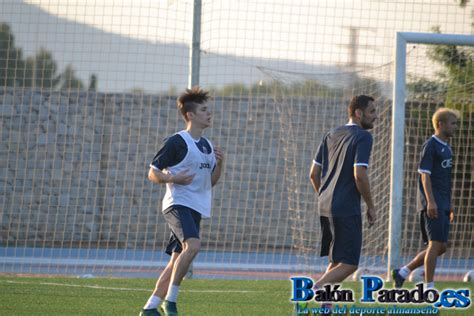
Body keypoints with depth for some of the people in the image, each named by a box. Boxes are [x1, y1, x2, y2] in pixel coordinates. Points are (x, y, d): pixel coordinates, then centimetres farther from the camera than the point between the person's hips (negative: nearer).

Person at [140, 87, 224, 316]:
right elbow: (152, 173, -5)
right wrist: (173, 179, -23)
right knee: (193, 245, -29)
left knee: (177, 260, 6)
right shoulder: (177, 142, -7)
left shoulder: (207, 145, 17)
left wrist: (219, 164, 4)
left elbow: (211, 182, 22)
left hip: (196, 208, 8)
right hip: (178, 203, -8)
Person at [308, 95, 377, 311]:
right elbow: (359, 175, -18)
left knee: (336, 262, 18)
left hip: (325, 207, 8)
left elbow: (314, 174, 15)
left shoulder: (331, 136, 15)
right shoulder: (362, 137, -9)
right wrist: (370, 206, -7)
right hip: (346, 209, -8)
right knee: (349, 265, -5)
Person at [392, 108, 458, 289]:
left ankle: (403, 272, 15)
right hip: (432, 204, -9)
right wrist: (431, 202, -23)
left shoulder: (446, 148, 19)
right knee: (436, 244, -10)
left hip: (443, 204, 9)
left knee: (441, 247, 8)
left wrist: (450, 206, 23)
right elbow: (425, 174, -15)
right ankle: (429, 288, -6)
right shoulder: (430, 146, -9)